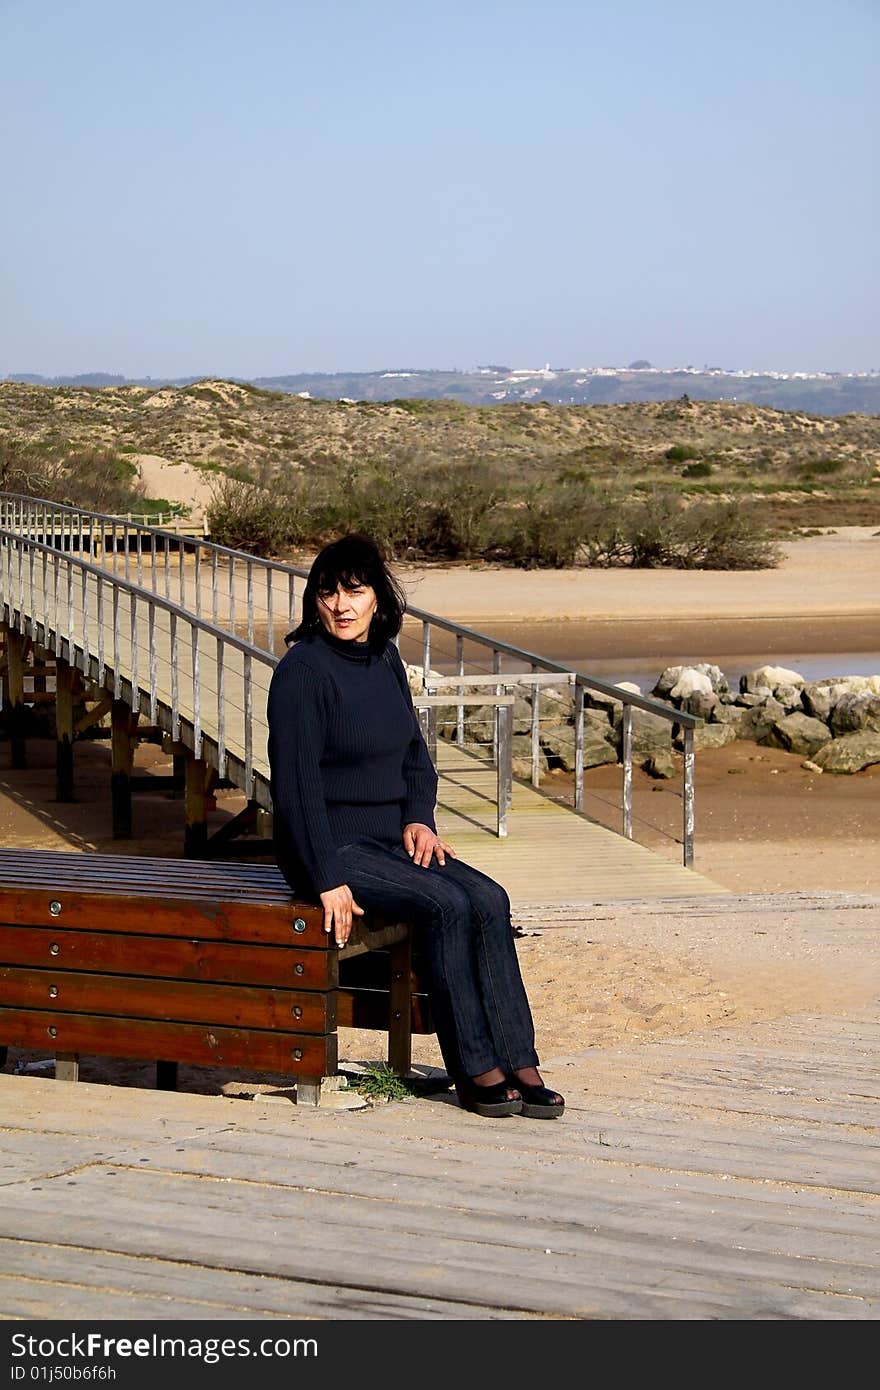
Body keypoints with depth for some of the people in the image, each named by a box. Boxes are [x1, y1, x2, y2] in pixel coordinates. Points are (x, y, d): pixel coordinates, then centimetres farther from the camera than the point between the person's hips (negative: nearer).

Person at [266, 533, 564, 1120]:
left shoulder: (386, 659, 8)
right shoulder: (303, 670, -15)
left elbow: (414, 755, 20)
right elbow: (296, 783, -19)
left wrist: (419, 819, 3)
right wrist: (327, 881, -23)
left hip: (389, 837, 7)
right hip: (331, 845, -7)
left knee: (488, 899, -14)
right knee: (448, 905, -25)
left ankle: (518, 1063, -15)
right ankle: (475, 1072, -16)